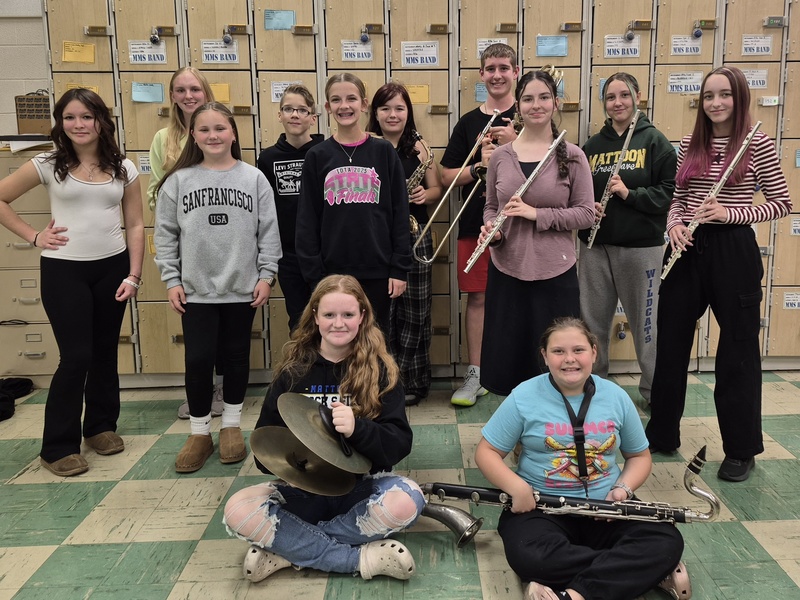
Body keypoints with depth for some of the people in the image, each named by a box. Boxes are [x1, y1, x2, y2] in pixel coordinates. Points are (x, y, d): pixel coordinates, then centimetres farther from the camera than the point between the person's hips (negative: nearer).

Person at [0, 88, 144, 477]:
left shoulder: (123, 168, 5)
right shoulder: (48, 165, -1)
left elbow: (135, 226, 4)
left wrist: (133, 276, -2)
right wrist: (33, 237, -2)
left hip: (112, 268, 3)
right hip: (63, 270, -2)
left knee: (105, 352, 11)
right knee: (76, 356, -5)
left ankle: (101, 426, 30)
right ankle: (57, 447, 10)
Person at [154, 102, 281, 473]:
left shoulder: (254, 179, -1)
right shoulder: (178, 180, 0)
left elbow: (268, 232, 0)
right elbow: (165, 235, 3)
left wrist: (266, 276, -4)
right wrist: (171, 280, -1)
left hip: (243, 288, 0)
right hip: (195, 289, 0)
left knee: (236, 356, 11)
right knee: (198, 359, 3)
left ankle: (231, 425, 28)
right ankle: (199, 433, 20)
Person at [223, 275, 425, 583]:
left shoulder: (380, 370, -4)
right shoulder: (293, 371, 1)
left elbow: (400, 442, -12)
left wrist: (357, 428, -31)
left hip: (361, 486, -1)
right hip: (302, 488, 2)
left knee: (406, 501, -32)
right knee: (237, 511, -24)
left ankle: (289, 548, -16)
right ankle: (362, 558, -19)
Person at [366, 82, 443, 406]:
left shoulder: (418, 147, 6)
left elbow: (437, 189, 11)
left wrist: (424, 194, -10)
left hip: (415, 236, 1)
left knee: (415, 311, 4)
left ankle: (411, 381, 20)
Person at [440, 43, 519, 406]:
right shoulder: (468, 123, 8)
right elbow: (447, 177, 5)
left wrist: (515, 144, -19)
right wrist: (480, 166, -13)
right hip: (475, 224, 2)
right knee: (477, 297, 5)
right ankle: (475, 375, 15)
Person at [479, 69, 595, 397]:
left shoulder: (572, 156, -2)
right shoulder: (500, 156, 4)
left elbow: (586, 213, -4)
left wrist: (536, 214, -16)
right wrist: (491, 230, -9)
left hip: (555, 271, -2)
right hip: (506, 269, 2)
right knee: (507, 354, 10)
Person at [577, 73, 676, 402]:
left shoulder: (655, 140, -1)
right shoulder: (592, 144, 9)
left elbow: (669, 191, -8)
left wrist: (629, 193, -19)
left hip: (642, 247, -3)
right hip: (595, 246, 4)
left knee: (646, 321, 5)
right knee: (592, 320, 10)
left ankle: (654, 389, 23)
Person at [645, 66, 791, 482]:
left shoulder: (758, 144, -4)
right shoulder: (689, 145, 8)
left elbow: (783, 204, -3)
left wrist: (731, 213, -16)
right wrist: (674, 224, -7)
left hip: (733, 250, -4)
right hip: (687, 250, 5)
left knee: (737, 348, 5)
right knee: (670, 341, 10)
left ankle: (742, 449, 20)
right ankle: (661, 433, 26)